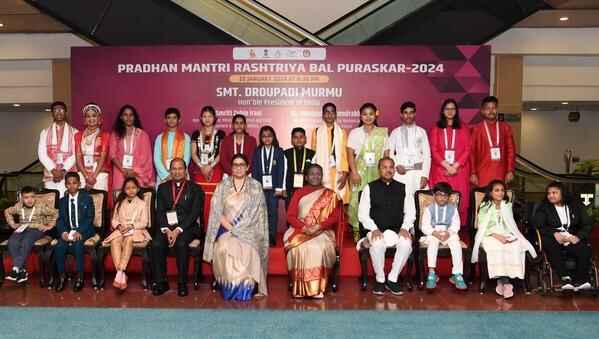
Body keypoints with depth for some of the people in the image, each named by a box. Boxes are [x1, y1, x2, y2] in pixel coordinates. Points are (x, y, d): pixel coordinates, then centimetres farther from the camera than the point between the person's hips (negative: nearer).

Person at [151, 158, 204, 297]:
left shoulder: (195, 189, 5)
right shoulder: (163, 188, 15)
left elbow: (194, 213, -5)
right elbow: (160, 212, 6)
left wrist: (178, 230, -18)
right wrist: (166, 229, -12)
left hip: (187, 227, -3)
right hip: (166, 226, 3)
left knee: (181, 243, -33)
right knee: (156, 244, -26)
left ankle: (182, 283, -21)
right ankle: (160, 282, -14)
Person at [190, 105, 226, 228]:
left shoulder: (220, 133, 6)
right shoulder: (196, 134, 13)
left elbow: (221, 153, 0)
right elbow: (193, 153, 7)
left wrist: (210, 166, -10)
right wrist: (202, 166, -7)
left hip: (215, 171, -2)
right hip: (199, 171, 2)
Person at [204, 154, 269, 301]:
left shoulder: (255, 186, 7)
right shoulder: (223, 185, 11)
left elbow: (258, 213, 1)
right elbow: (216, 210, 3)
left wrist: (238, 229, -9)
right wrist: (230, 227, -11)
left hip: (248, 230, -1)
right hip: (226, 228, 1)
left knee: (246, 250, -30)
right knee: (225, 248, -30)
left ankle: (245, 289, -16)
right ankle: (229, 288, -16)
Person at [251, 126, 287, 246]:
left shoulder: (279, 151, 4)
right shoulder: (257, 152, 8)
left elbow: (281, 171, -1)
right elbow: (254, 170, 5)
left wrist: (279, 188, -6)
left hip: (274, 188, -1)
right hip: (261, 187, 1)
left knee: (273, 212, 0)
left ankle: (272, 238, 7)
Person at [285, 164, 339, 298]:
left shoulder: (330, 194, 12)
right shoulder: (299, 193, 14)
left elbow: (335, 217, 2)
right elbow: (290, 215, 5)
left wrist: (319, 226, -15)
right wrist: (304, 227, -14)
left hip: (322, 232, 0)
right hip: (300, 231, 1)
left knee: (318, 248, -33)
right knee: (300, 248, -32)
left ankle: (316, 288, -26)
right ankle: (300, 288, -25)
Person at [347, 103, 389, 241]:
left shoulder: (382, 132, 8)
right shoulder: (355, 132, 5)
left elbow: (386, 154, 7)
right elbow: (350, 154, 1)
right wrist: (354, 172, -9)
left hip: (378, 172, 1)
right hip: (360, 171, -1)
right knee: (358, 201, -3)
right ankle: (357, 231, 6)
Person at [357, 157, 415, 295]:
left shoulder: (403, 188, 12)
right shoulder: (370, 187, 6)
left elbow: (410, 212, 9)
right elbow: (362, 213, 0)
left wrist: (404, 228, -10)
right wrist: (374, 229, -15)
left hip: (397, 231, 2)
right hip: (376, 230, -2)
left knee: (406, 243, -30)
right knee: (378, 244, -34)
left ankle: (392, 279, -10)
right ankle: (380, 280, -9)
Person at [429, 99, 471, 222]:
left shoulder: (463, 128, 10)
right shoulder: (436, 129, 9)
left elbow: (467, 150, 3)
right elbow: (434, 151, 1)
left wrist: (455, 166, -9)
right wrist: (447, 166, -10)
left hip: (459, 170, 1)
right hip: (441, 170, 0)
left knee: (460, 201, -2)